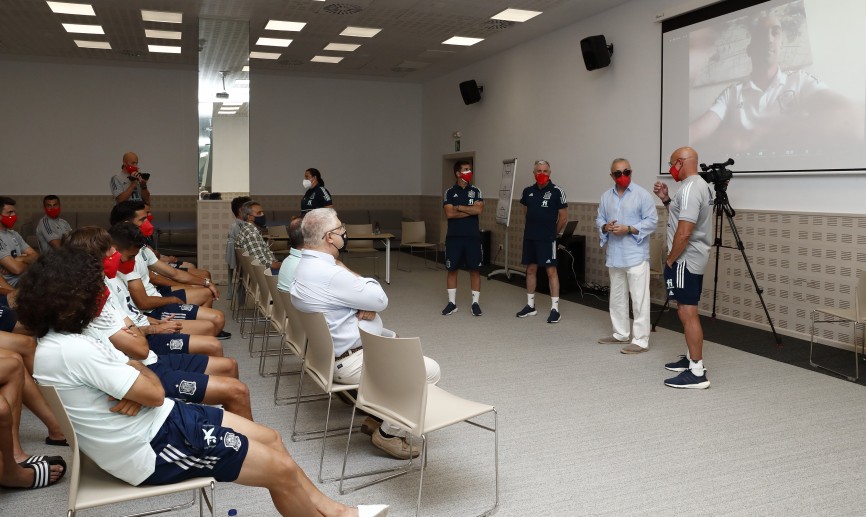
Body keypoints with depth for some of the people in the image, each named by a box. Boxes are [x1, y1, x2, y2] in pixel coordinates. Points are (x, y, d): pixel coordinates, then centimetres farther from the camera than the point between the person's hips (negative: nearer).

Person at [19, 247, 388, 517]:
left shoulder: (57, 342, 8)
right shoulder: (73, 350, -25)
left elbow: (141, 383, 8)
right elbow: (155, 392, -20)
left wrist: (133, 388, -13)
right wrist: (139, 373, -1)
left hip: (161, 420, 10)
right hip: (153, 447, -10)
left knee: (270, 438, 13)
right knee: (281, 468, -6)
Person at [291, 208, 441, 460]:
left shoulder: (308, 265, 6)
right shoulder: (329, 274, -28)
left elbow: (360, 294, 9)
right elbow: (381, 299, -17)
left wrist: (368, 306, -14)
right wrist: (345, 269, -6)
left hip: (334, 349, 11)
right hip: (351, 360, -11)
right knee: (430, 370, -8)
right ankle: (390, 433, 4)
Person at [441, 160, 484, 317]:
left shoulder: (476, 191, 5)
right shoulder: (449, 192, 3)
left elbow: (479, 210, -10)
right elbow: (449, 214, -10)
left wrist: (458, 207, -8)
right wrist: (470, 209, -10)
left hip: (473, 236, 1)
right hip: (454, 237, 0)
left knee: (475, 269, 2)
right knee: (452, 269, 4)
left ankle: (475, 303, 10)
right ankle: (452, 303, 14)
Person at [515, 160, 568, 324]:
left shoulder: (557, 192, -8)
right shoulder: (528, 191, 6)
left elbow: (563, 216, -3)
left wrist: (553, 232, 6)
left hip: (547, 238, -5)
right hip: (529, 237, 5)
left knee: (551, 271, -4)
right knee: (530, 269, 11)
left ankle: (555, 309, 0)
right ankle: (530, 306, 22)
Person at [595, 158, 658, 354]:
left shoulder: (642, 194, -7)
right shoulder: (606, 196, 10)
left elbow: (652, 221, -10)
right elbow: (599, 219, 14)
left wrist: (629, 229, -19)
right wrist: (605, 227, -8)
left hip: (636, 255, -6)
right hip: (615, 255, 7)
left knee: (639, 299, -5)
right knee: (617, 297, 16)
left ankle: (641, 340, 0)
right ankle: (621, 333, 29)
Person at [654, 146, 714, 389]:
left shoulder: (689, 188, -19)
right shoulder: (700, 185, 15)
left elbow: (684, 232, -25)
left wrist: (670, 259, -14)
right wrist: (666, 199, 15)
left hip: (684, 260, -11)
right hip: (693, 259, 11)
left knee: (687, 313, -10)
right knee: (687, 312, 18)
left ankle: (697, 372, -9)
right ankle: (691, 359, 29)